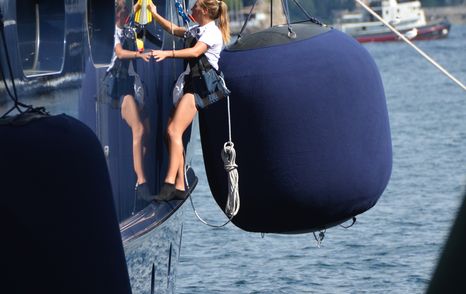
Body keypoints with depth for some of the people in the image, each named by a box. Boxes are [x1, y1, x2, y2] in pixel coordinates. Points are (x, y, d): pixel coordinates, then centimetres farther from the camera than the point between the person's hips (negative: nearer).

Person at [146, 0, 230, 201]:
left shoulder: (212, 31, -8)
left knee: (174, 131, -21)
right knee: (172, 131, 2)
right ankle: (179, 187, 0)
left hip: (200, 85, -10)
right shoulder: (198, 30, 21)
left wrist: (168, 53, -35)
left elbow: (195, 51, -25)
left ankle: (170, 184, -29)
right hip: (189, 84, 10)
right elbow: (174, 30, 35)